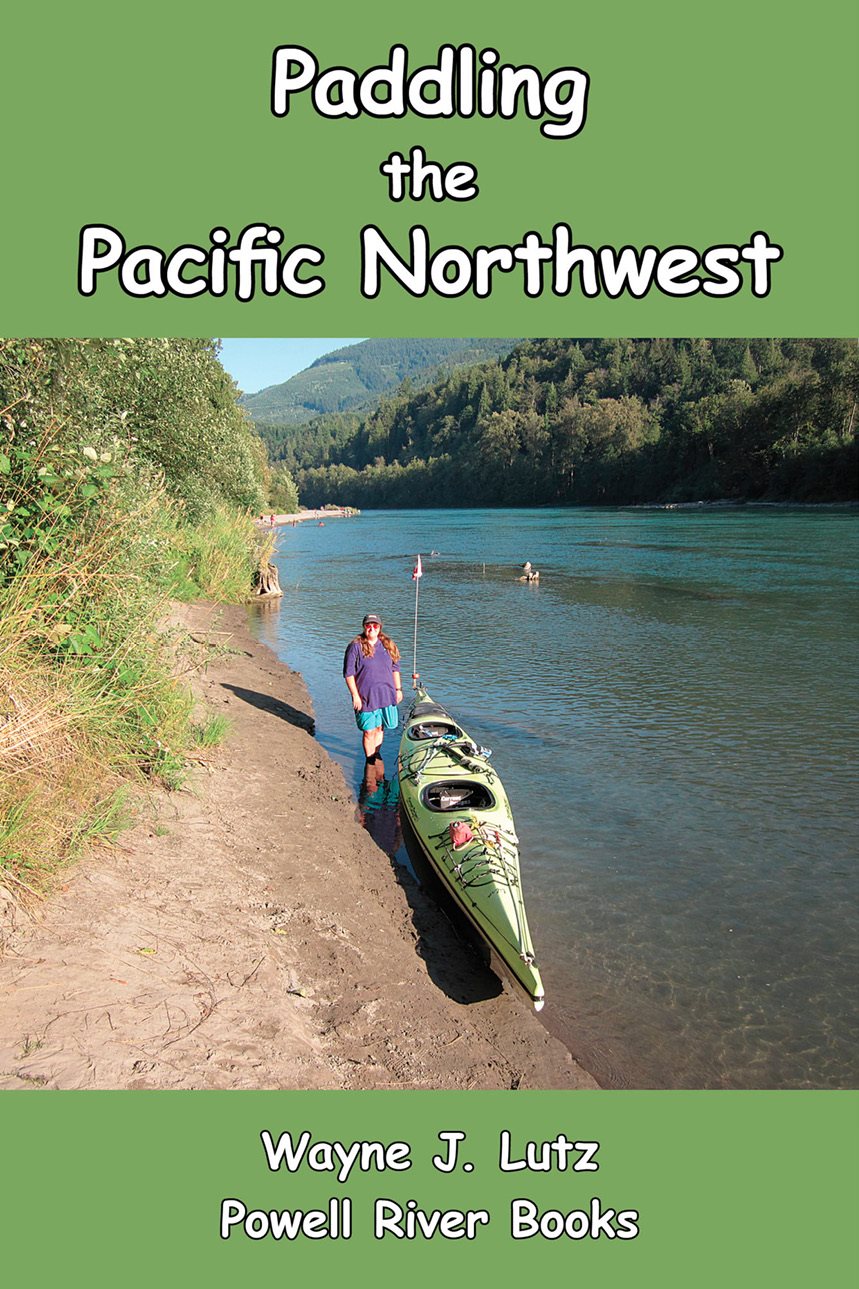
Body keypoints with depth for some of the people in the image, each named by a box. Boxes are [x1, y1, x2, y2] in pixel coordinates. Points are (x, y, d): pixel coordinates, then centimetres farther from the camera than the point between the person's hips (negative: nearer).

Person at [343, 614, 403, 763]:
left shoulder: (388, 645, 7)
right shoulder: (355, 647, -8)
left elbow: (395, 669, 16)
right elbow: (348, 674, -9)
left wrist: (398, 689, 14)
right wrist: (355, 695, -12)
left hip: (386, 695, 4)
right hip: (366, 697, -4)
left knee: (380, 728, 14)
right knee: (369, 731, 1)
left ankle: (376, 755, 32)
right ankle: (370, 762, 15)